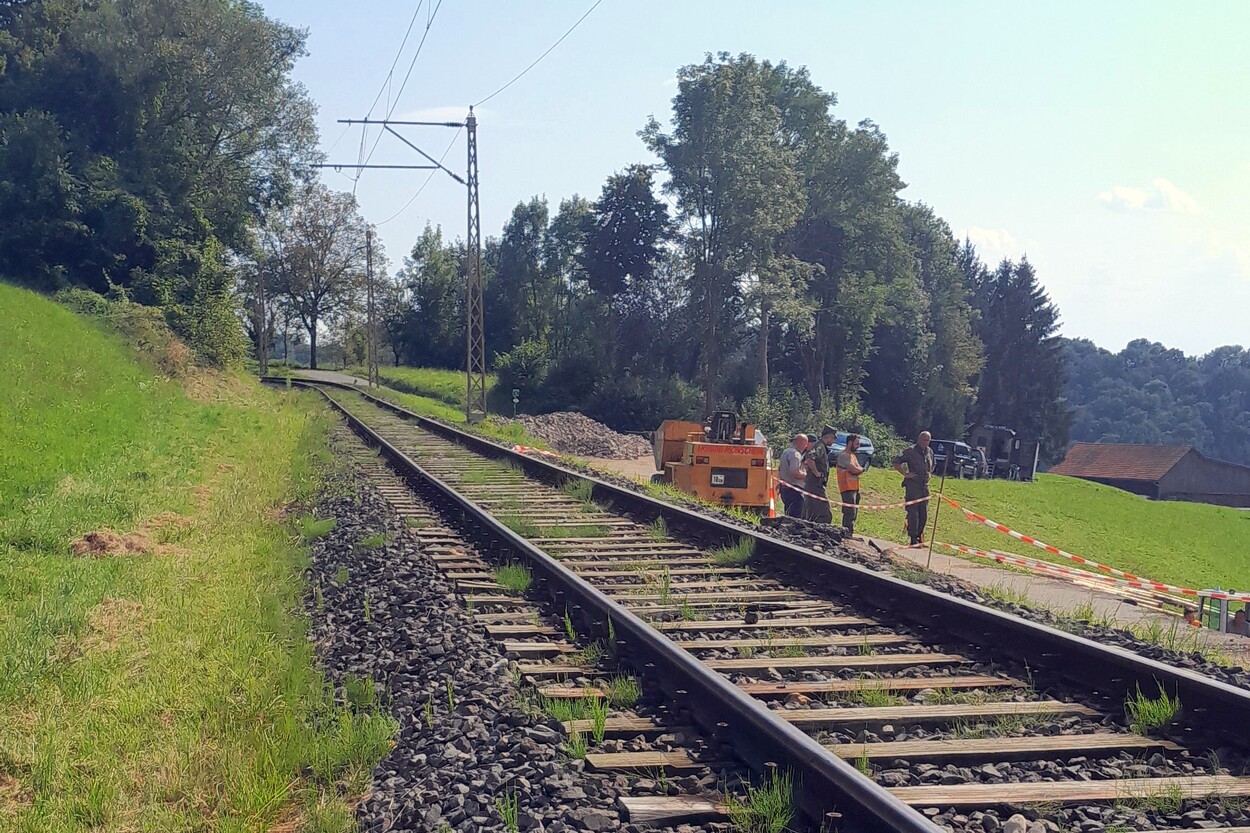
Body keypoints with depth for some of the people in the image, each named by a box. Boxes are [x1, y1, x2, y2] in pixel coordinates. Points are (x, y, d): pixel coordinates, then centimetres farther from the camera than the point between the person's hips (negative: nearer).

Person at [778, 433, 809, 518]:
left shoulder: (786, 452, 18)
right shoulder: (795, 454, -14)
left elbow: (779, 471, 25)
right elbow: (795, 473, -25)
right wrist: (806, 475, -11)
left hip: (784, 488, 10)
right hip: (794, 490, -10)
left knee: (788, 516, 15)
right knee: (796, 517, -11)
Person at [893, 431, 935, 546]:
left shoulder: (930, 452, 14)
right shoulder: (910, 451, -7)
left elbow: (932, 466, 33)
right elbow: (896, 462, -8)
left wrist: (928, 474, 16)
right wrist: (905, 474, -14)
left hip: (925, 487, 6)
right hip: (912, 486, -6)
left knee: (924, 514, 9)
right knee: (913, 513, -7)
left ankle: (919, 536, 20)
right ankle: (913, 539, -4)